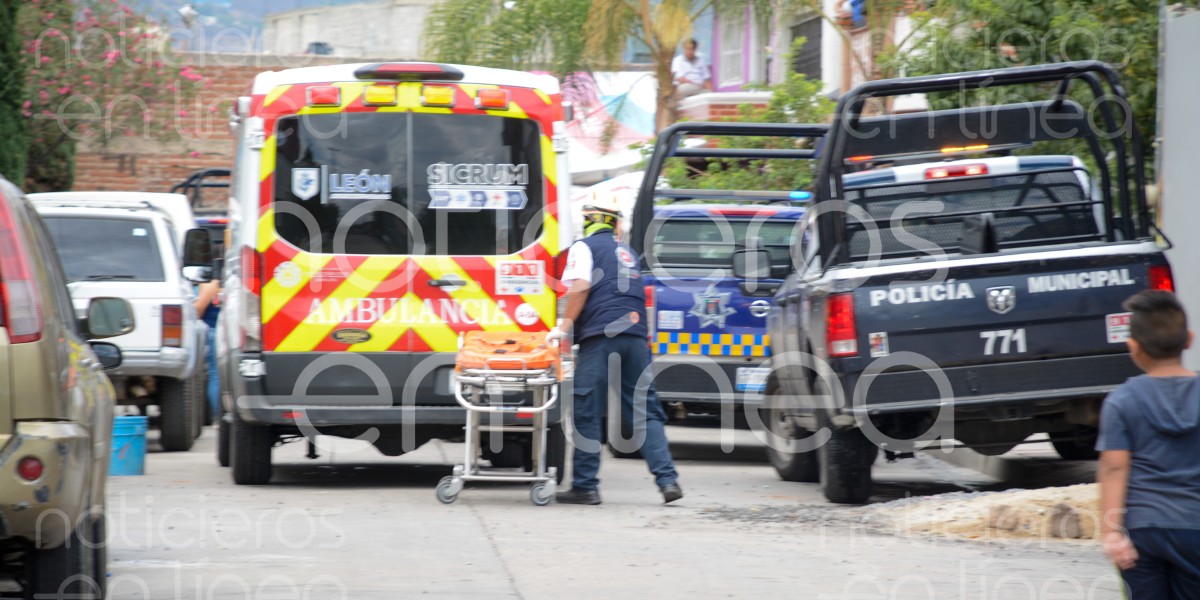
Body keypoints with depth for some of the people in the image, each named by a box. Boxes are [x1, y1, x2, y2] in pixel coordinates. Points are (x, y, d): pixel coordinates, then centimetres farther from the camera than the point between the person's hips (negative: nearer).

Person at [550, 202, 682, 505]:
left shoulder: (584, 247, 5)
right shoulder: (626, 253, 25)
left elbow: (580, 289, -8)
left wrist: (564, 327, -3)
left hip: (601, 337, -6)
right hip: (635, 336, 6)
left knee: (587, 413, -1)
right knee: (645, 411, 6)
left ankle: (585, 486, -1)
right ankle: (667, 479, -5)